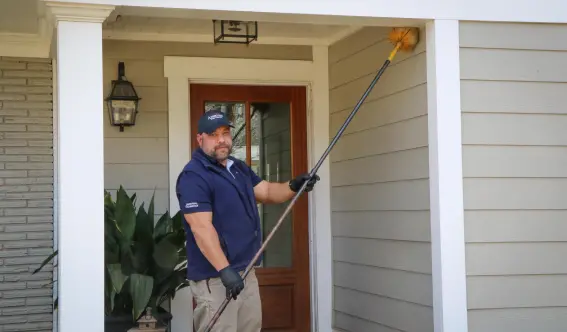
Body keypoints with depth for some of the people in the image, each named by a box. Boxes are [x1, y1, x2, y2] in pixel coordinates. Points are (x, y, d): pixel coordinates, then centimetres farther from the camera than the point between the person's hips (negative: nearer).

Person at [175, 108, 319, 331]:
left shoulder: (239, 167, 14)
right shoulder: (193, 176, -16)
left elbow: (267, 192, 14)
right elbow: (201, 228, -24)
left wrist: (293, 187, -7)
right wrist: (224, 270, -31)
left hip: (246, 272, 9)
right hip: (214, 278, -9)